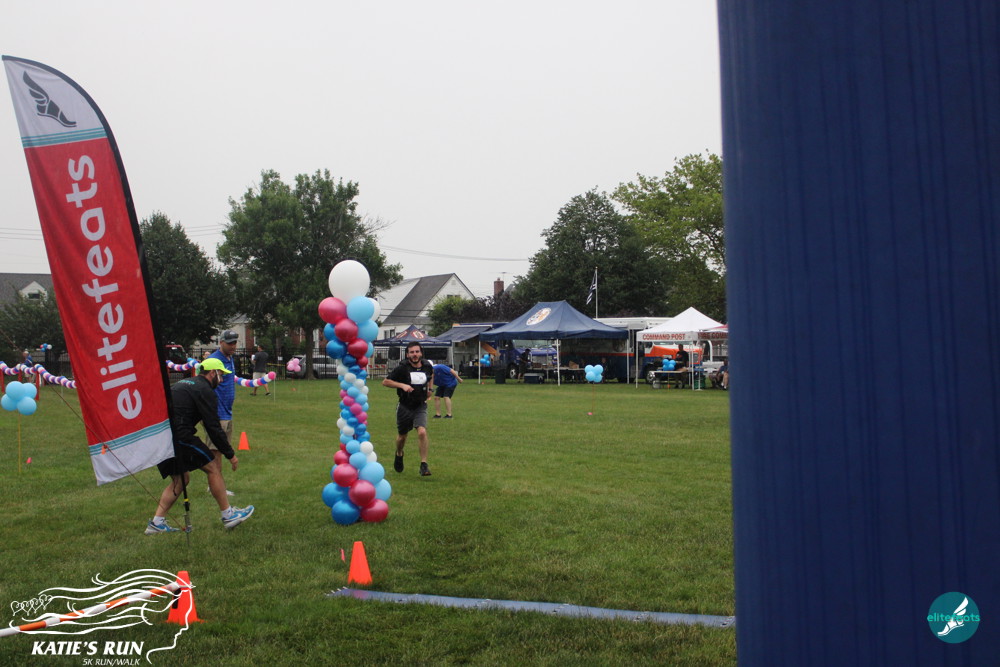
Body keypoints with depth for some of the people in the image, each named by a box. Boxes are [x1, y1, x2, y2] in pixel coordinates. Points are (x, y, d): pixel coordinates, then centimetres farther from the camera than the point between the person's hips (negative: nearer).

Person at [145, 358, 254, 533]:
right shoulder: (205, 390, -4)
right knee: (214, 467, 3)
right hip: (179, 436, -9)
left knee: (181, 479, 21)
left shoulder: (183, 383, 24)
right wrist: (230, 454, -1)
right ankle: (228, 515, 8)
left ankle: (156, 522, 17)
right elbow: (213, 427, -8)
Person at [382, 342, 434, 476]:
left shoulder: (427, 367, -1)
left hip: (420, 406, 1)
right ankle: (399, 455, 47)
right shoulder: (402, 368, -12)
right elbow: (385, 382, -10)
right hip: (404, 407, -1)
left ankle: (424, 464, -12)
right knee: (402, 436, 14)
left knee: (422, 432, -21)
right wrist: (402, 385, -22)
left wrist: (430, 388, 12)